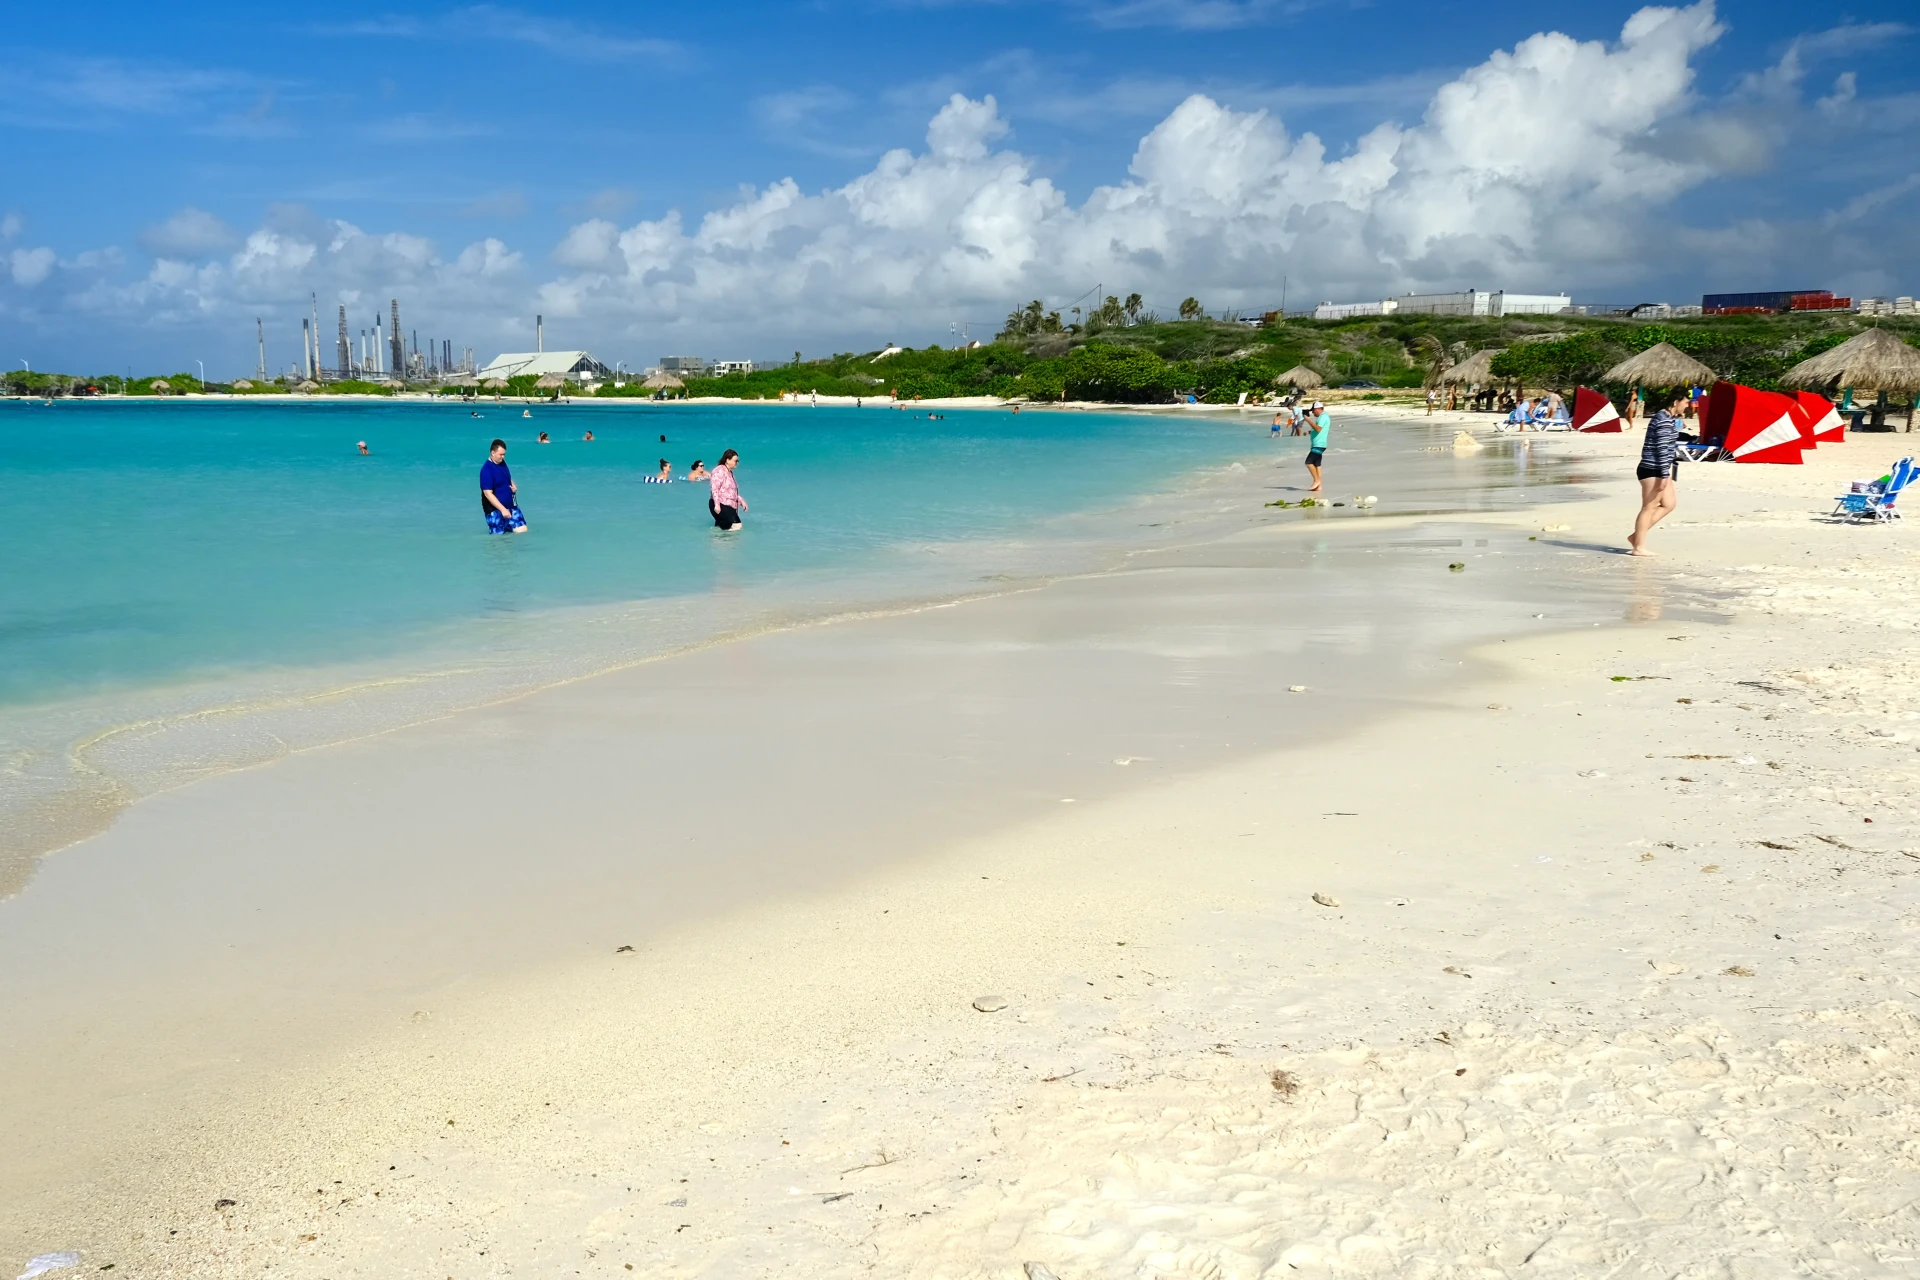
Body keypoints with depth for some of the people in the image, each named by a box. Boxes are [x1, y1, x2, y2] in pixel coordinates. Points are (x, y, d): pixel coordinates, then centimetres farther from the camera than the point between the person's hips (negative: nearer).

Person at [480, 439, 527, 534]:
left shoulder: (502, 463, 6)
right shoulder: (486, 470, -18)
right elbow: (488, 494, -22)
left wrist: (514, 486, 1)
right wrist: (502, 509, -26)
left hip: (511, 506, 7)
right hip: (495, 510, -7)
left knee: (522, 530, 1)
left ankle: (507, 527, 25)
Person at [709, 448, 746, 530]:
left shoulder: (730, 472, 21)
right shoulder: (720, 470, -8)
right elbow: (715, 489, -17)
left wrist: (741, 501, 16)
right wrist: (717, 505, -25)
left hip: (729, 505, 10)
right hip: (721, 505, -10)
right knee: (736, 525, -17)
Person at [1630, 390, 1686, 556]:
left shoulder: (1669, 418, 17)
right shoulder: (1664, 420, -17)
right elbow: (1662, 449, -21)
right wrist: (1665, 475, -21)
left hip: (1657, 469, 11)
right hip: (1652, 470, -11)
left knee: (1670, 504, 14)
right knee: (1649, 507, -5)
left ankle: (1636, 536, 15)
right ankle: (1639, 547, 1)